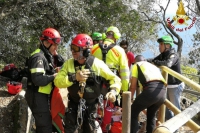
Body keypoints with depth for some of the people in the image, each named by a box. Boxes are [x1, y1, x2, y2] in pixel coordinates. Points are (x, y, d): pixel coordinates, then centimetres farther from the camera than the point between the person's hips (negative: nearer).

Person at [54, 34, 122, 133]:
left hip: (91, 105, -2)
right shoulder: (69, 63, -6)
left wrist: (113, 90, -26)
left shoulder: (97, 64, -13)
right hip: (74, 104, 2)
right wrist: (74, 78, -27)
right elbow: (57, 81, -13)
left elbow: (115, 79, -7)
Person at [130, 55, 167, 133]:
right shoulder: (154, 66, 38)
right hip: (163, 91, 6)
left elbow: (133, 87, 19)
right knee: (151, 115, 28)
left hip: (151, 90, -6)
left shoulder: (137, 65, 22)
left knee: (133, 112, 11)